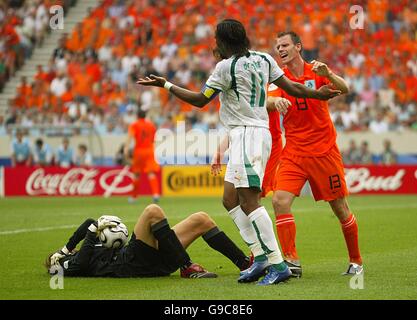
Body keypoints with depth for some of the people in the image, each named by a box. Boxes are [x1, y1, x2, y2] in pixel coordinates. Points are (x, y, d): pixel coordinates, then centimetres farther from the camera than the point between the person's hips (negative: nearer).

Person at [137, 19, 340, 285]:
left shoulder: (227, 66, -9)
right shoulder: (263, 59, 11)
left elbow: (200, 100, -3)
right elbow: (291, 87, 14)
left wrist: (165, 85, 6)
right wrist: (319, 94, 31)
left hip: (246, 134, -9)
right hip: (260, 132, 9)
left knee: (248, 201, -14)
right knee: (230, 199, 11)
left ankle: (277, 264, -20)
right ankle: (261, 256, 4)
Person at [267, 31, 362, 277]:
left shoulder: (317, 72, 0)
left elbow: (344, 89, -16)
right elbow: (268, 101, -14)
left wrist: (327, 74, -36)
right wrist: (276, 100, -38)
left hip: (324, 151, -2)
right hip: (294, 153, 2)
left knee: (340, 208, 3)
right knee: (280, 201, -18)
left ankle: (356, 261, 21)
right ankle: (292, 261, -15)